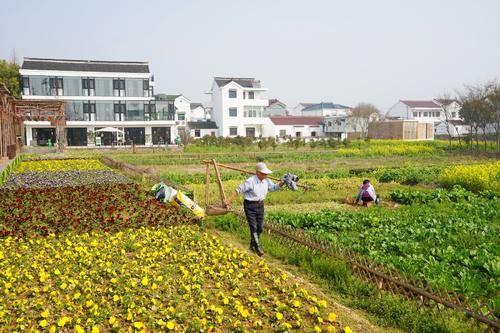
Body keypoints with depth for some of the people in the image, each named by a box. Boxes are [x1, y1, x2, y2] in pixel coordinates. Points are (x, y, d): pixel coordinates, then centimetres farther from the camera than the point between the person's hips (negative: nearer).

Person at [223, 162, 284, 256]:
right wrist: (229, 200, -21)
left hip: (260, 205, 7)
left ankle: (252, 245, 31)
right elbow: (238, 190, -18)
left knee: (260, 227, 12)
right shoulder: (250, 181, -20)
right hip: (250, 206, -7)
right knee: (253, 227, -8)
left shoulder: (266, 181, 0)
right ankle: (258, 247, 3)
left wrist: (283, 182, 1)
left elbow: (274, 187, 17)